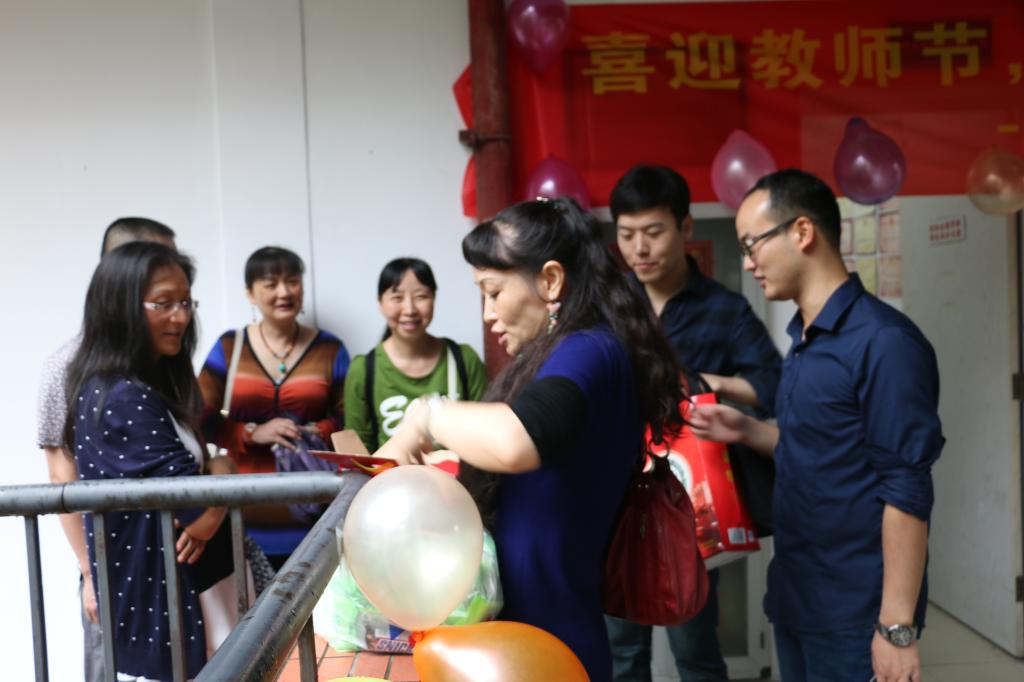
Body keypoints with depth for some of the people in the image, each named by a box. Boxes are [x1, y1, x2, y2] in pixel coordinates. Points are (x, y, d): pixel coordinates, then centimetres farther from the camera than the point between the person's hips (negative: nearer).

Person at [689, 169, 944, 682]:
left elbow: (906, 490, -20)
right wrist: (745, 431, 3)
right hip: (795, 598, 8)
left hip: (854, 612, -8)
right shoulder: (803, 340, 7)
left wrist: (896, 627, -20)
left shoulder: (883, 341, -19)